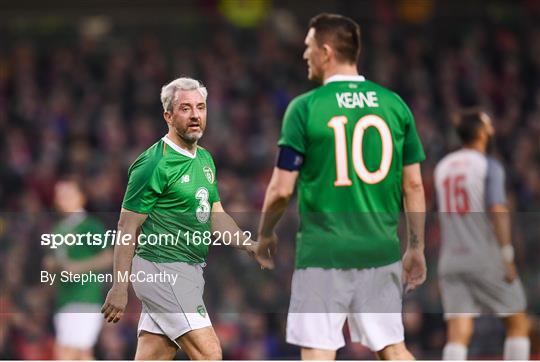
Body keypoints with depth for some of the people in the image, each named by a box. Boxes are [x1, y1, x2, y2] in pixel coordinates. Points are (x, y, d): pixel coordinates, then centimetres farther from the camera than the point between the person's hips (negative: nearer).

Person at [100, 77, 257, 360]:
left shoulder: (205, 159, 15)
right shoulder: (154, 164, -12)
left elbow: (215, 217, 21)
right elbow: (127, 226, -11)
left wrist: (249, 246, 4)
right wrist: (119, 287, -14)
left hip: (188, 271, 8)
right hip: (163, 270, -8)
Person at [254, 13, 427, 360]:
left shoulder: (305, 108, -8)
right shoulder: (394, 105, 4)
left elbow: (282, 189, -8)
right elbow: (414, 185, 6)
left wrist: (265, 235, 9)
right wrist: (417, 247, 15)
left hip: (323, 252, -4)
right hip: (382, 250, 4)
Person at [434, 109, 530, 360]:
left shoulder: (442, 167, 13)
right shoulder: (489, 167, -6)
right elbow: (497, 211, -17)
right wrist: (508, 258, -16)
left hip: (451, 261, 5)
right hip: (486, 259, -5)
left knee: (458, 333, -4)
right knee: (517, 323, 11)